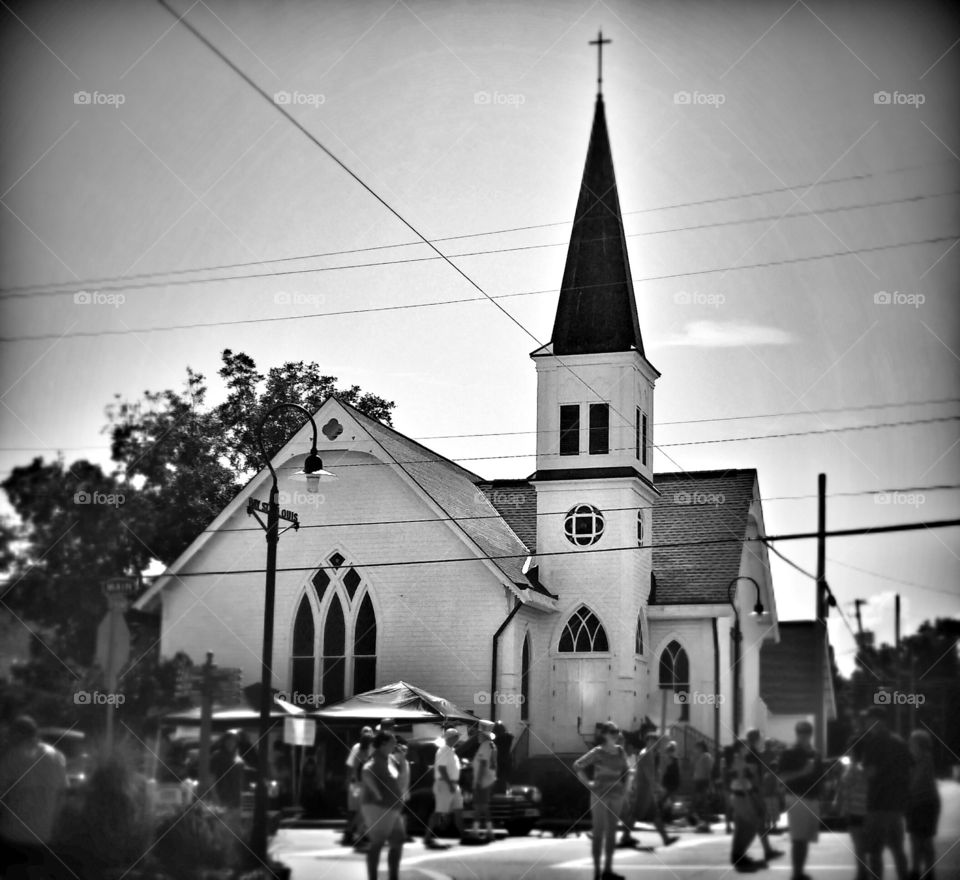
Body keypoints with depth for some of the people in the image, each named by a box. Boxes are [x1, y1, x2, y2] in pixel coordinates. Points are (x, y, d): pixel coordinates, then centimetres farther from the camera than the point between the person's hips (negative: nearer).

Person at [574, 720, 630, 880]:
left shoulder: (620, 751, 6)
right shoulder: (597, 752, -10)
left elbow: (625, 769, 21)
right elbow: (577, 766, -7)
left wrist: (624, 786, 10)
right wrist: (588, 783, -9)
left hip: (616, 795, 6)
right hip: (600, 795, -6)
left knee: (611, 832, 9)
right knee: (599, 832, -1)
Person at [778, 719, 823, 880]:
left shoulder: (815, 754, 15)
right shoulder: (789, 753, -4)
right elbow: (783, 778, -11)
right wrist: (802, 772, -21)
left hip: (812, 800, 6)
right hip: (797, 799, -6)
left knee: (806, 839, 8)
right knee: (798, 839, -10)